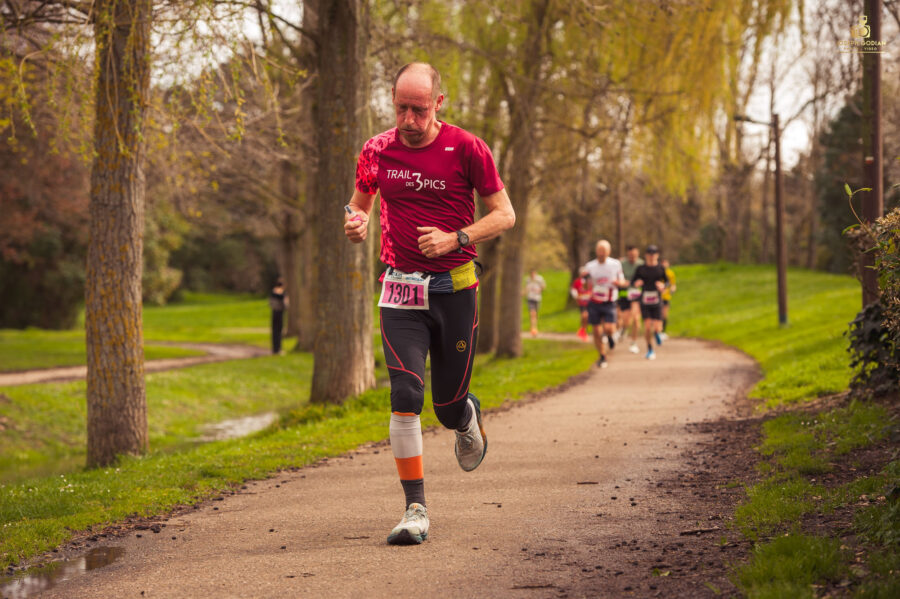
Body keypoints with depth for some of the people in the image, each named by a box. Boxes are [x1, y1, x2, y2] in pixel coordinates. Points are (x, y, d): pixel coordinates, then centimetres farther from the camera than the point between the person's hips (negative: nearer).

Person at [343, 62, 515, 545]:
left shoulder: (466, 148, -5)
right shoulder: (376, 151, 3)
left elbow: (503, 214, -1)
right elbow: (361, 201, 20)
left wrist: (455, 239, -17)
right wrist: (355, 220, -4)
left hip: (455, 288, -1)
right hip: (400, 290, 1)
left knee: (448, 406, 6)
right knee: (405, 395, -14)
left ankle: (469, 415, 46)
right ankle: (415, 510, -7)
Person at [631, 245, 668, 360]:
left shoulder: (661, 269, 1)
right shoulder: (640, 269, 1)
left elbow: (667, 281, 12)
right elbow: (633, 281, 8)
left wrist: (663, 286, -11)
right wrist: (636, 283, -16)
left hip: (657, 302, 0)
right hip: (645, 302, 0)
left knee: (656, 328, -5)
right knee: (647, 326, -9)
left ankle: (656, 333, 34)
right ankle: (650, 350, 9)